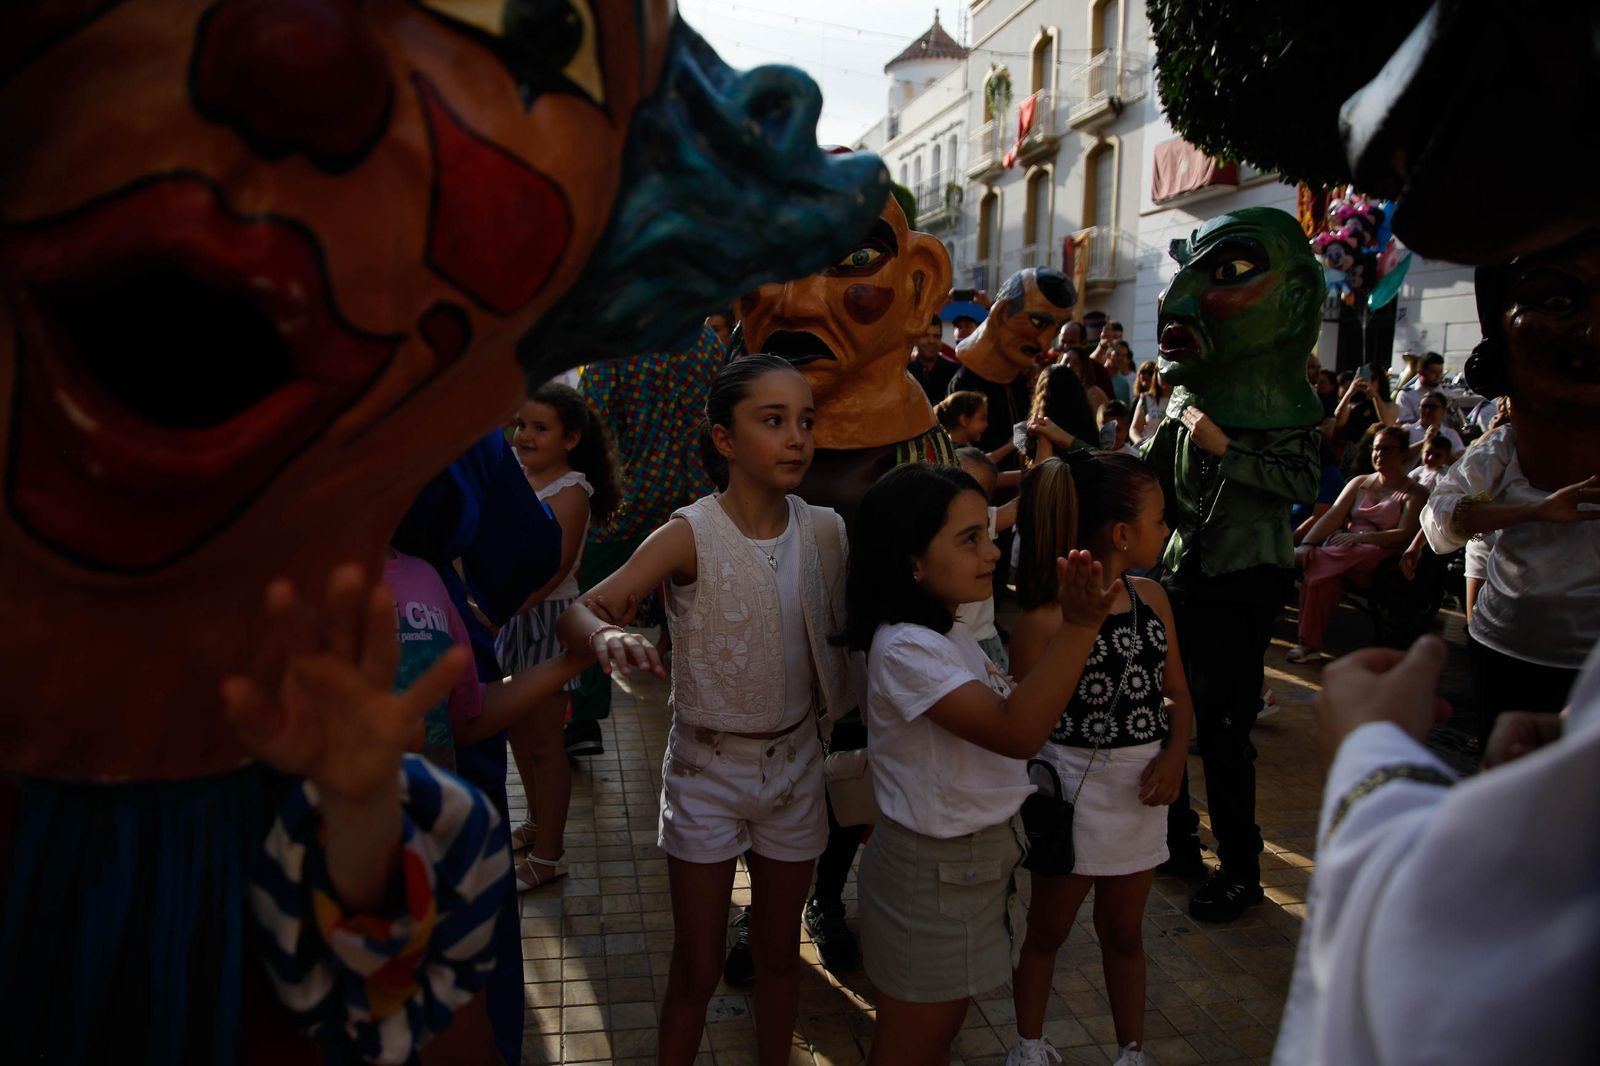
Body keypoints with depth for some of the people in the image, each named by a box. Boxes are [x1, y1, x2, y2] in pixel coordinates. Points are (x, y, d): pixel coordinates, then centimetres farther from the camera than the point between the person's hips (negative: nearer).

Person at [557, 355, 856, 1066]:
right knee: (697, 967, 10)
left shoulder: (825, 531, -7)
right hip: (707, 769, -3)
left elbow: (843, 632, 1)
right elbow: (575, 612, -26)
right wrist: (607, 636, -48)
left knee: (780, 952, 20)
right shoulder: (690, 535, -18)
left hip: (795, 764, 3)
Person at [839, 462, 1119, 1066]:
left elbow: (1012, 710, 5)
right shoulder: (905, 648, -28)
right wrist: (1077, 627, -42)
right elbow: (1015, 733, -36)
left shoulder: (945, 632, 4)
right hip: (935, 873, -9)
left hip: (976, 856, 9)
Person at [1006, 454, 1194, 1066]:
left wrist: (1174, 757, -10)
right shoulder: (1046, 618, -19)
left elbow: (1178, 695, 4)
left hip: (1140, 787, 5)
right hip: (1073, 786, -4)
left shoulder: (1151, 599, -1)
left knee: (1124, 930, 22)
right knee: (1048, 928, 16)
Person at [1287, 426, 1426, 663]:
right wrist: (1308, 542, -14)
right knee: (1322, 570, -34)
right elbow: (1333, 515, 5)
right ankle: (1309, 644, -34)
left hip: (1380, 560, -3)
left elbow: (1404, 534, -9)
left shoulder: (1413, 493, 8)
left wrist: (1360, 538, -23)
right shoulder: (1360, 482, 20)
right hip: (1342, 554, 3)